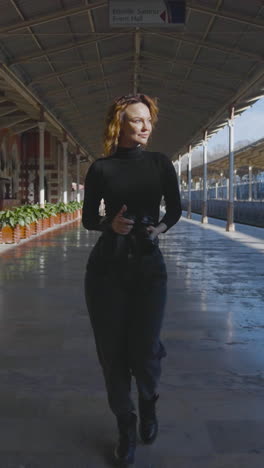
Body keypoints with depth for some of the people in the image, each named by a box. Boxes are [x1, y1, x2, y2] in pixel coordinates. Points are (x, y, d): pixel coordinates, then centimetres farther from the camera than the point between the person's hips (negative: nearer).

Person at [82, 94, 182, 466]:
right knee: (112, 352, 4)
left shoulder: (160, 163, 2)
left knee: (143, 352, -2)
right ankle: (125, 428, 26)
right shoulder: (101, 168, -1)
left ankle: (148, 403, 34)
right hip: (106, 268, 0)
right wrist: (110, 223, -14)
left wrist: (161, 228, -8)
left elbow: (175, 208, 12)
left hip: (149, 267, 0)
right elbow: (88, 218, 6)